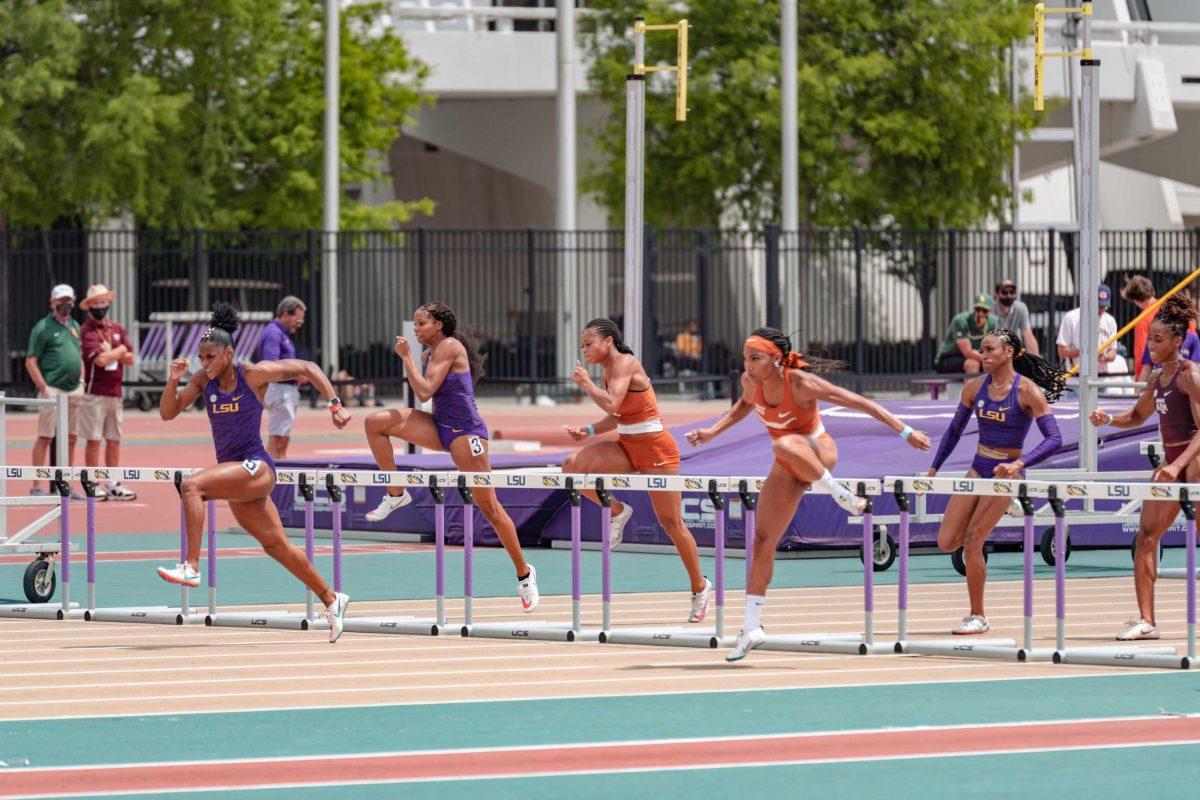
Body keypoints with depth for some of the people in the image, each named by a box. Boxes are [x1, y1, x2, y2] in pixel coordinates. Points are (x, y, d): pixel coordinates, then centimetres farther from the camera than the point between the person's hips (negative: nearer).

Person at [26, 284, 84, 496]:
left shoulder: (75, 326, 17)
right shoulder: (43, 327, -5)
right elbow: (31, 362, -8)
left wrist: (81, 382, 12)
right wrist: (44, 389, -14)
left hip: (74, 391, 7)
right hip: (53, 390, -7)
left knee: (71, 438, 8)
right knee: (45, 437, -6)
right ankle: (36, 486, -5)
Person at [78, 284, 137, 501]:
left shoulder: (117, 328, 14)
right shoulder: (88, 331, -7)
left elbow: (129, 358, 8)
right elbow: (99, 359, -18)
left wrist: (109, 354, -8)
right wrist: (119, 350, -2)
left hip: (115, 392, 6)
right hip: (95, 391, -6)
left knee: (114, 440, 9)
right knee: (93, 440, -4)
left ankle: (113, 485, 14)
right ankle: (94, 485, -1)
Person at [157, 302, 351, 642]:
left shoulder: (255, 374, -10)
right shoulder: (204, 380, 5)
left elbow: (308, 368, -3)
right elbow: (167, 413, 3)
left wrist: (335, 405, -10)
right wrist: (173, 380, -13)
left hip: (255, 467, -7)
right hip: (234, 474, 7)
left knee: (191, 485, -28)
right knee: (275, 545, 14)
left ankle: (191, 567, -34)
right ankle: (331, 600, 28)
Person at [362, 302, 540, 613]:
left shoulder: (449, 347, -13)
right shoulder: (428, 353, 12)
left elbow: (425, 391, -19)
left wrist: (406, 357, -11)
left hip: (465, 431, -8)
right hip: (439, 427, 8)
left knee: (488, 506, -4)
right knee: (375, 422, -10)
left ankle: (524, 572, 7)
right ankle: (395, 494, -1)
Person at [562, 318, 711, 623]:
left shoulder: (625, 363, -16)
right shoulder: (609, 370, 10)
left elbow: (611, 404, -29)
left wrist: (586, 383, -14)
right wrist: (589, 430, 5)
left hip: (655, 448, -8)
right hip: (627, 447, 8)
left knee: (671, 522, -3)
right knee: (573, 466, -15)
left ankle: (700, 587, 12)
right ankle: (618, 512, 4)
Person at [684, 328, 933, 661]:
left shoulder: (801, 383, -26)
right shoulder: (751, 381, -8)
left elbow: (860, 402, -22)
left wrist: (906, 432, -24)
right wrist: (713, 431, 7)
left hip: (819, 454, -6)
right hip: (788, 469, 6)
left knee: (784, 445, -41)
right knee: (763, 541, -1)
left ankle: (839, 494, -23)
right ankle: (752, 628, 6)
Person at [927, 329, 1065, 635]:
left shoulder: (1027, 391, -14)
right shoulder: (975, 386, 3)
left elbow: (1054, 439, -19)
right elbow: (954, 431, 15)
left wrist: (1019, 464, -30)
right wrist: (934, 469, 10)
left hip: (1006, 474, -6)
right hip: (978, 469, 6)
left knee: (972, 543, -11)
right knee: (946, 543, -1)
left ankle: (978, 617, 4)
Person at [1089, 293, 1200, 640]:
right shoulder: (1157, 377, 12)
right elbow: (1138, 416, 26)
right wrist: (1108, 419, 6)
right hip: (1171, 462, 9)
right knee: (1145, 535, 1)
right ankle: (1146, 621, 2)